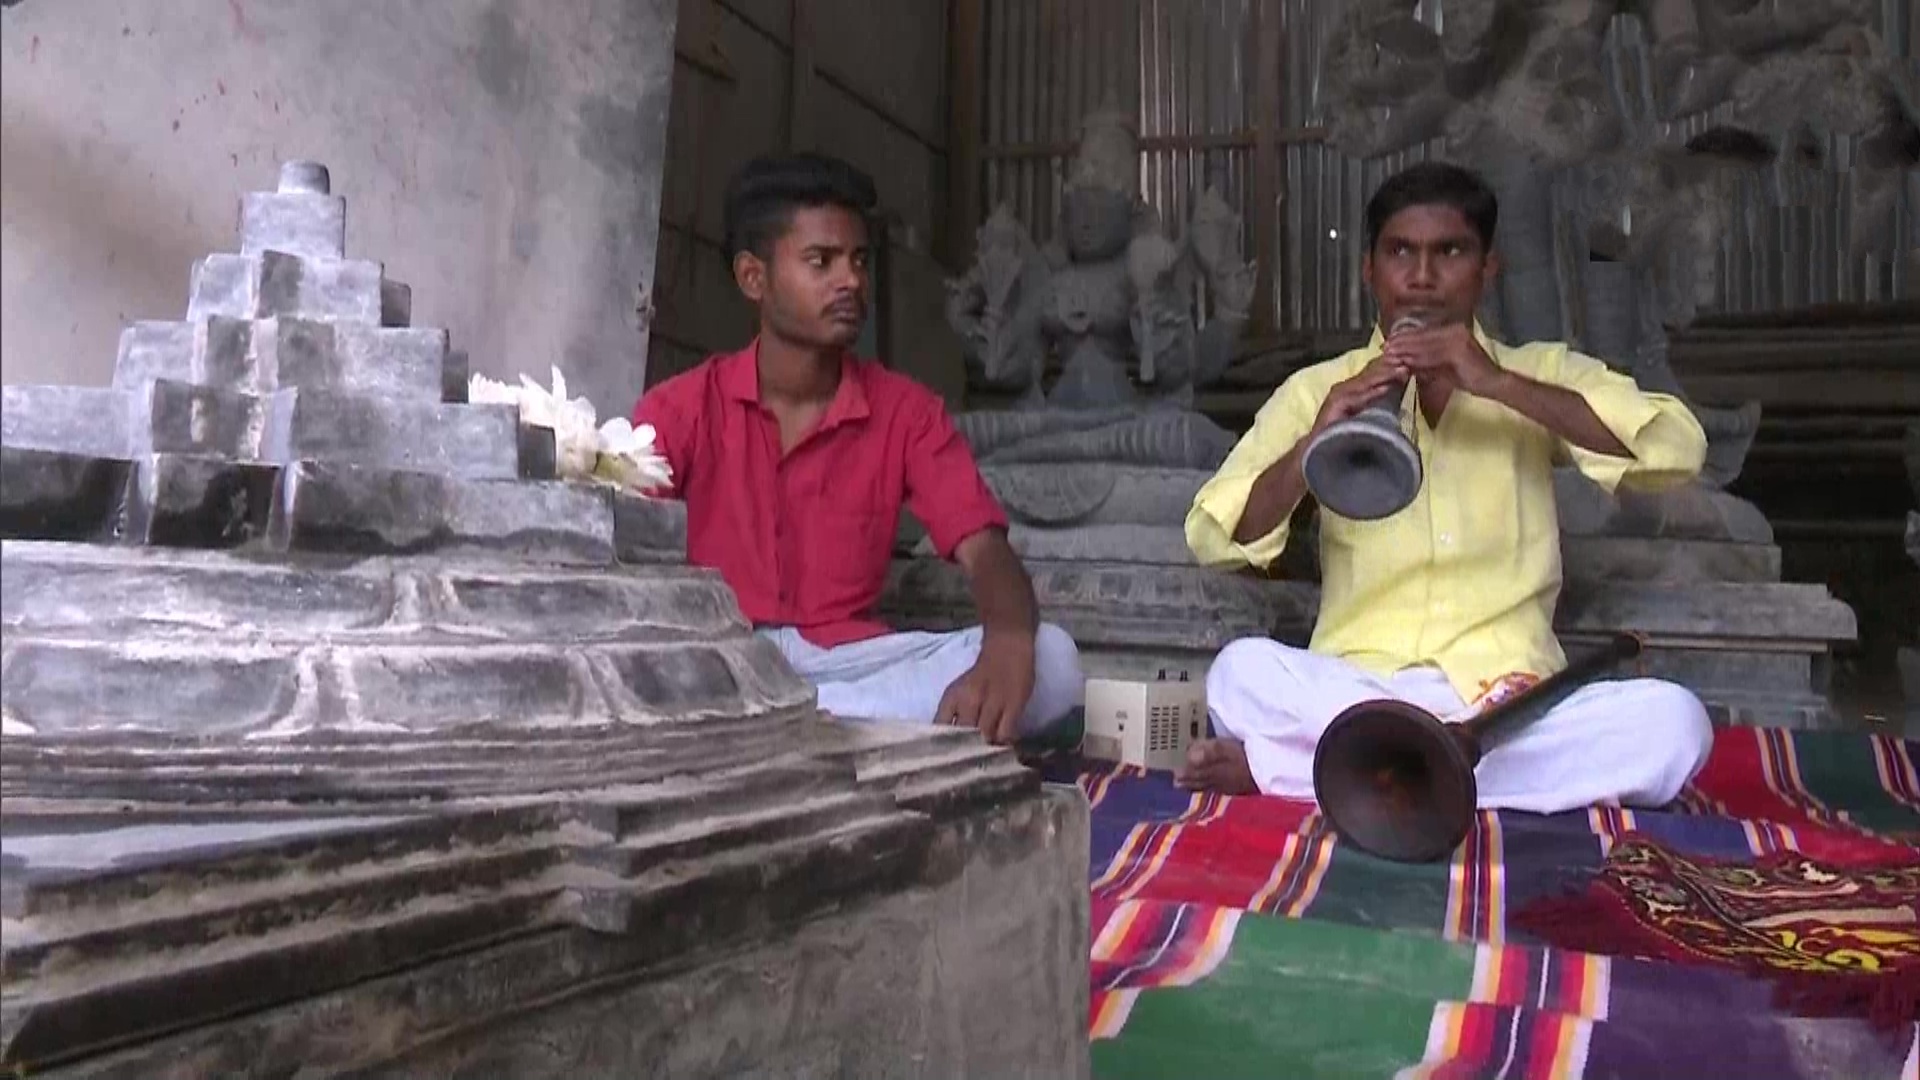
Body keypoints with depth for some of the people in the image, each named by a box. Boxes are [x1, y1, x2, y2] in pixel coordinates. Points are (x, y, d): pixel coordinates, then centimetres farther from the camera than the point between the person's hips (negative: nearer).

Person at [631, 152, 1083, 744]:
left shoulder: (906, 411, 5)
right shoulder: (679, 408, 3)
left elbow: (985, 551, -6)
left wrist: (1008, 646, -32)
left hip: (844, 661, 2)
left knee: (1048, 659, -24)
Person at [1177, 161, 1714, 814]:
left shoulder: (1541, 374, 13)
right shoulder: (1319, 390, 12)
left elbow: (1678, 452, -6)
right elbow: (1213, 540, 1)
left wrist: (1498, 384, -15)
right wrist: (1311, 447, -17)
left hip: (1509, 697, 2)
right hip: (1353, 687, -2)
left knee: (1674, 721, -27)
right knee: (1242, 672, -31)